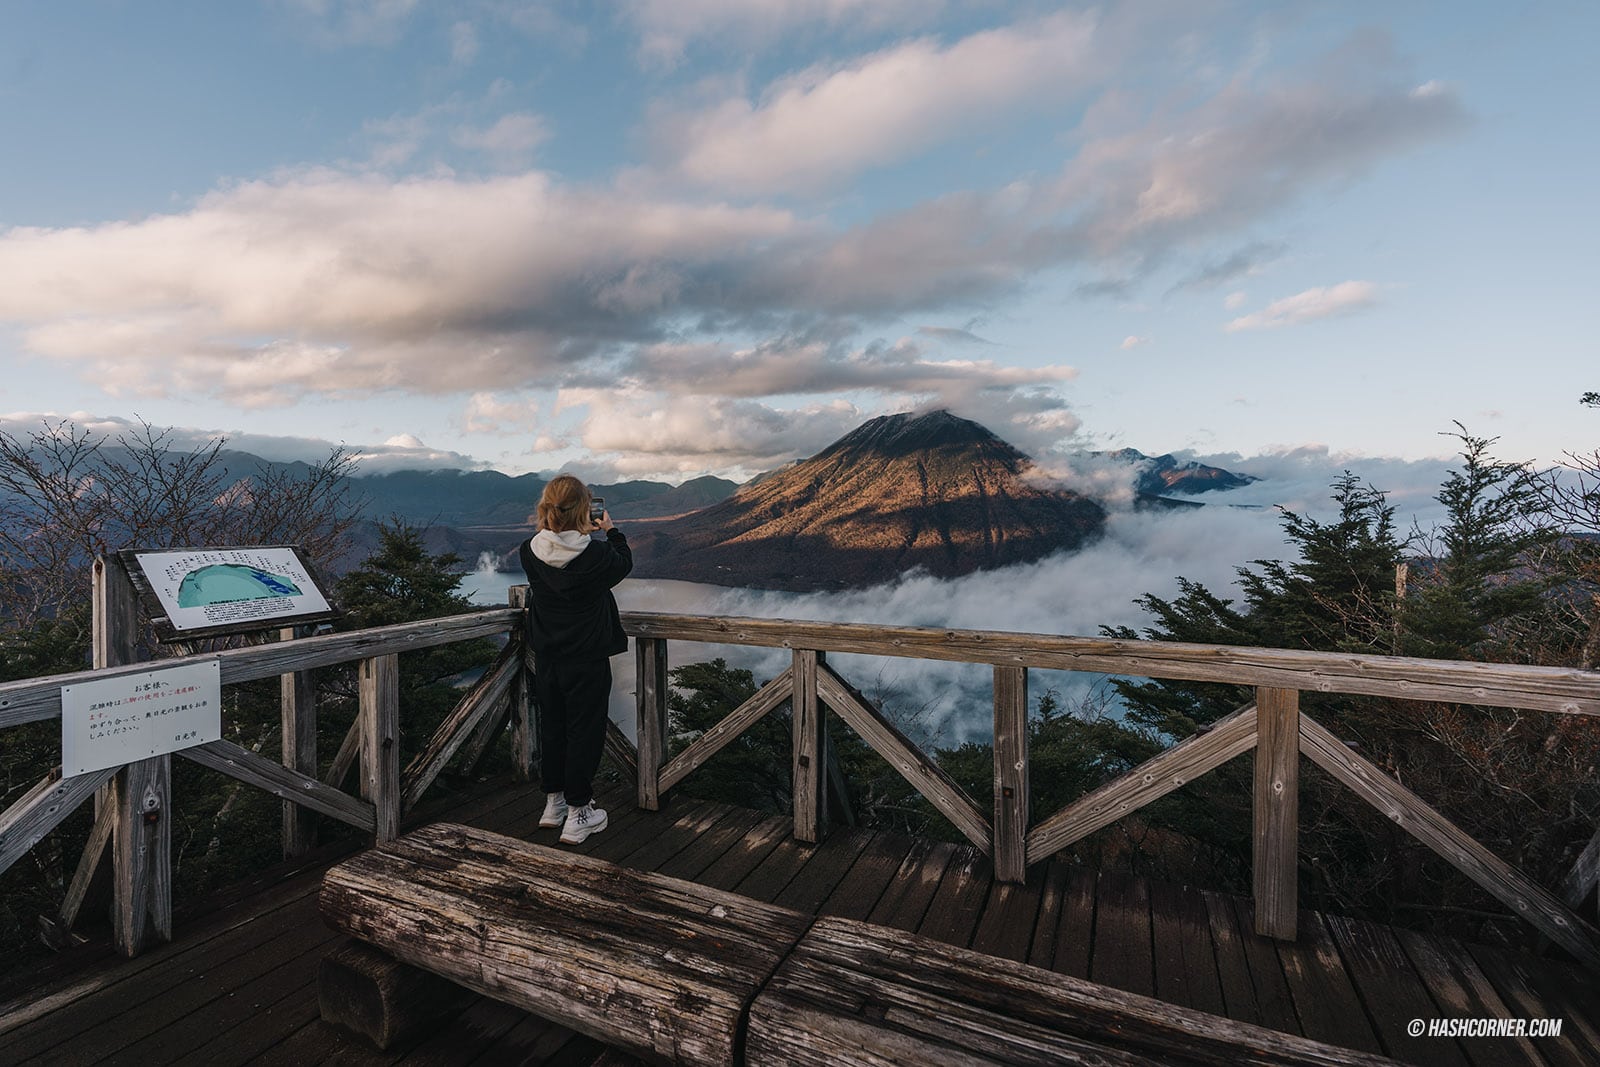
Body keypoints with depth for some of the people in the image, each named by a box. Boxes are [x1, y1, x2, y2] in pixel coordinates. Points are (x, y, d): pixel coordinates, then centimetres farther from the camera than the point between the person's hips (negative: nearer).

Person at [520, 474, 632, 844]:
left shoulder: (530, 552, -10)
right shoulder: (596, 555, -22)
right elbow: (623, 563, 1)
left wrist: (581, 533, 14)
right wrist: (611, 530, 14)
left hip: (546, 658, 5)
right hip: (586, 661, -5)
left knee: (552, 727, 19)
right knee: (584, 731, 7)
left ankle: (553, 803, 34)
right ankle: (578, 815, 17)